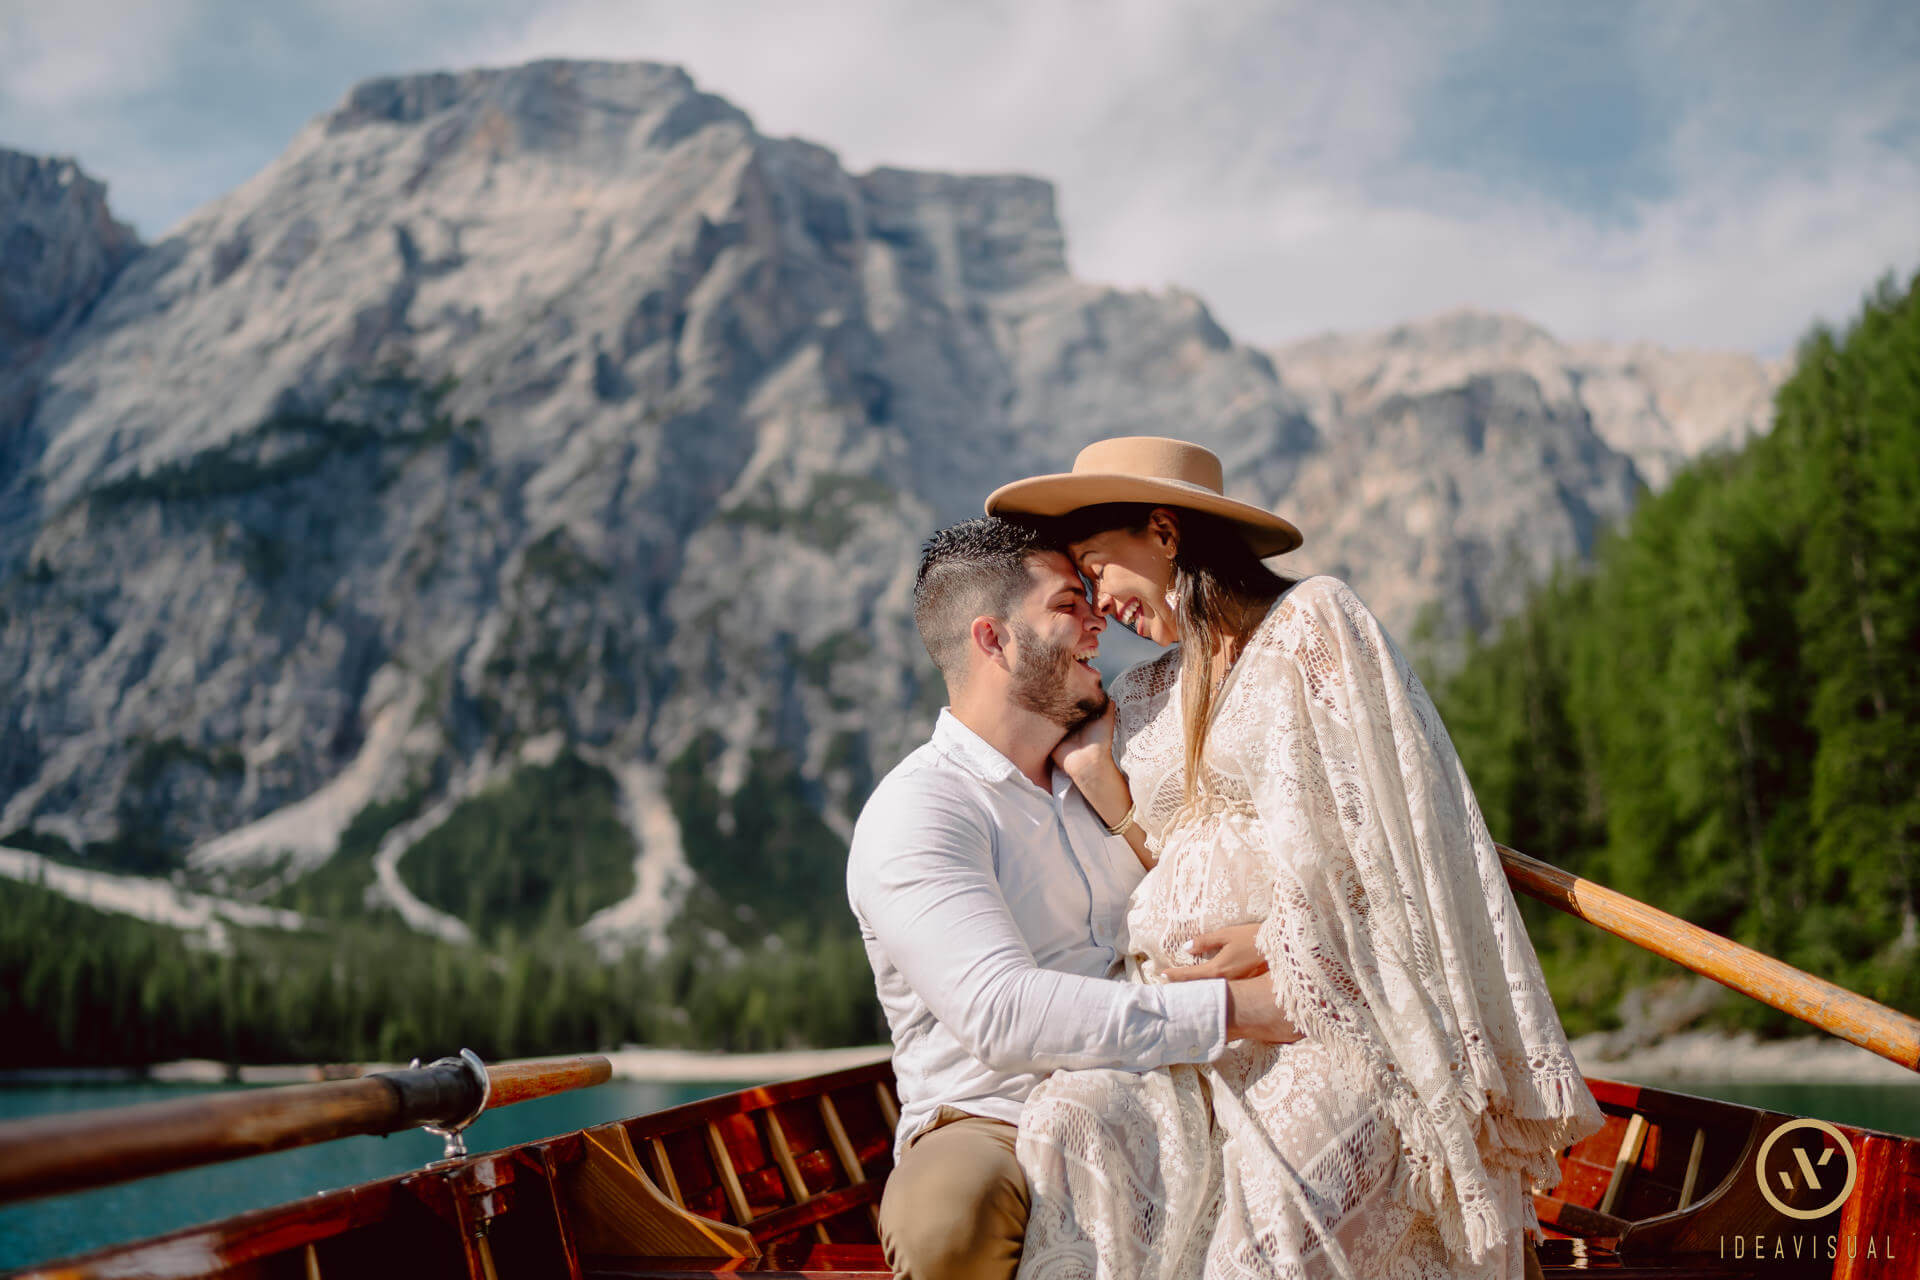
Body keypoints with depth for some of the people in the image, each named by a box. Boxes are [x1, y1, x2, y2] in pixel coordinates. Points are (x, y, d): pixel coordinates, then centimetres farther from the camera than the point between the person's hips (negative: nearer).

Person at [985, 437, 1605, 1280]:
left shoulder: (1312, 621, 3)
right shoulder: (1140, 697, 22)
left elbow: (1385, 828, -3)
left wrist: (1277, 940, -10)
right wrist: (1108, 797, 8)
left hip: (1325, 1015, -5)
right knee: (1069, 1129, -27)